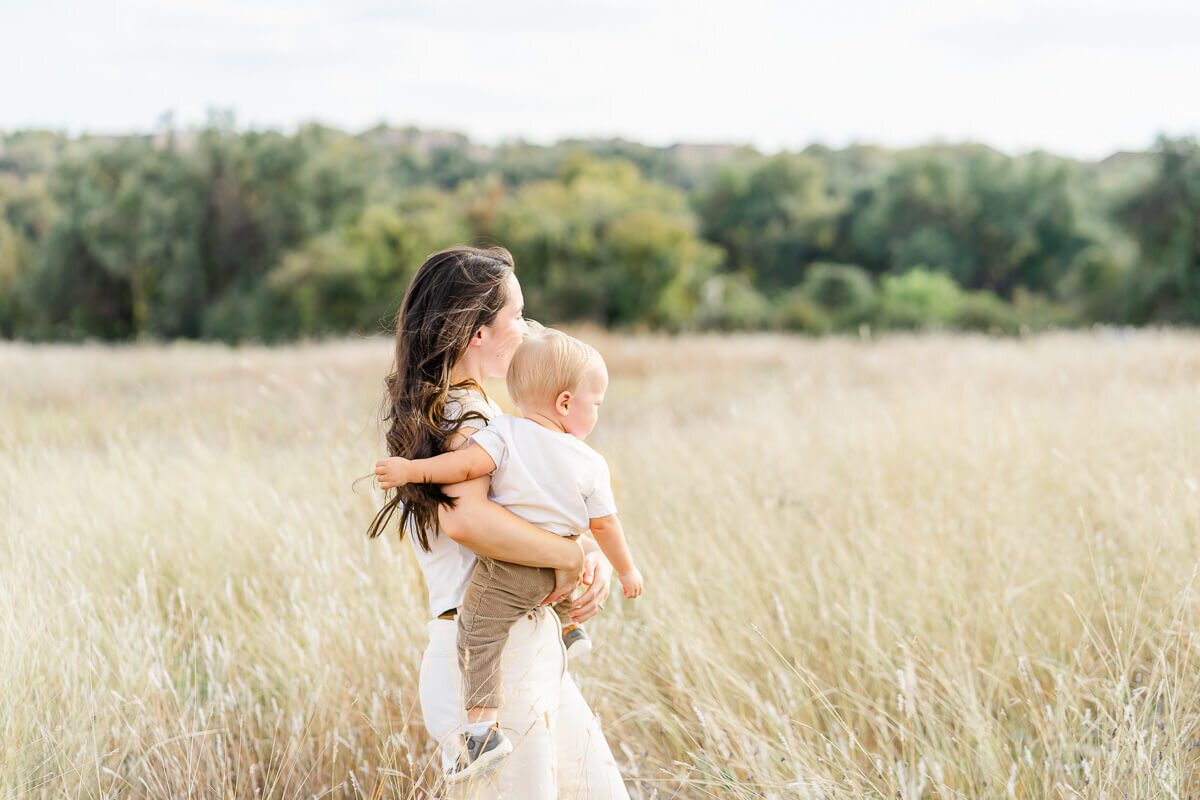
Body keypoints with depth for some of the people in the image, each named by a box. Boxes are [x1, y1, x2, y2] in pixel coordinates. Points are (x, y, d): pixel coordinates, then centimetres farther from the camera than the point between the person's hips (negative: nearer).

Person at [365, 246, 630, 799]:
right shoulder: (459, 417, -15)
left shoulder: (483, 411, 15)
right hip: (490, 660, -10)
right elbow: (465, 518, -35)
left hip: (532, 648, 10)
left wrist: (598, 560, -5)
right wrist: (577, 557, -24)